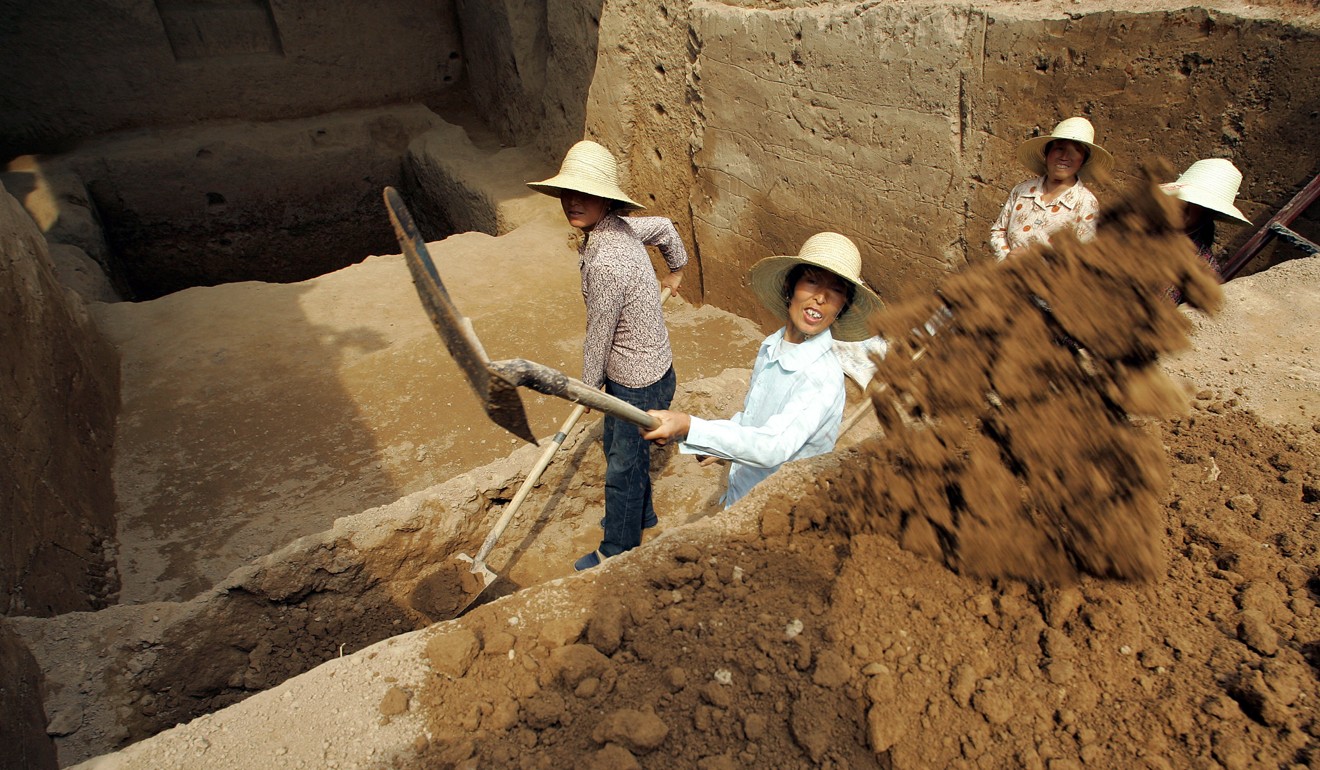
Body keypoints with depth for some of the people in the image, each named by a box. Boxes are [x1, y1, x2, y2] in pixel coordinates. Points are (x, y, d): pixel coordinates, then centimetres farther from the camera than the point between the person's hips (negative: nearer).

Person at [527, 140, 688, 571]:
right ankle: (640, 514, 52)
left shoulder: (605, 263, -32)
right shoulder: (616, 226, -4)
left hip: (640, 382, -9)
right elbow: (665, 228, 15)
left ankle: (617, 549, 32)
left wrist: (590, 383, -3)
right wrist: (676, 270, 34)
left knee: (624, 466, 10)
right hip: (629, 373, 9)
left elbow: (598, 335, -20)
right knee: (618, 449, 27)